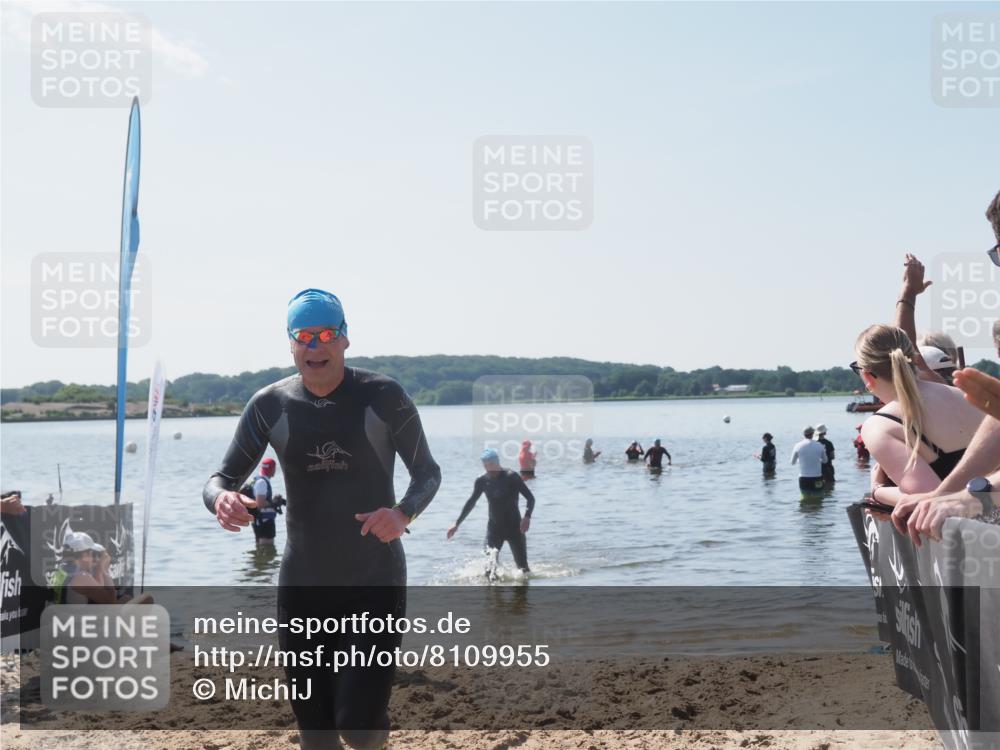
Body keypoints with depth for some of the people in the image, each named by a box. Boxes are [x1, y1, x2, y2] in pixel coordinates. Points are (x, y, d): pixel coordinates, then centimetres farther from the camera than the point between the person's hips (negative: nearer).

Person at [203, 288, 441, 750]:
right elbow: (221, 478, 2)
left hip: (375, 581, -3)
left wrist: (404, 513, -22)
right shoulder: (269, 406, -1)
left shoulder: (383, 397, -8)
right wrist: (221, 499, -24)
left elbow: (427, 473, 0)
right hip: (302, 586, 3)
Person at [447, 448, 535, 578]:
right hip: (494, 527, 3)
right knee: (491, 562, -22)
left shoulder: (511, 477, -12)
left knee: (522, 567, 0)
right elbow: (471, 502, 15)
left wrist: (527, 517, -31)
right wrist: (457, 523, 15)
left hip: (514, 527, -3)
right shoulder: (482, 481, 1)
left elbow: (530, 498, -15)